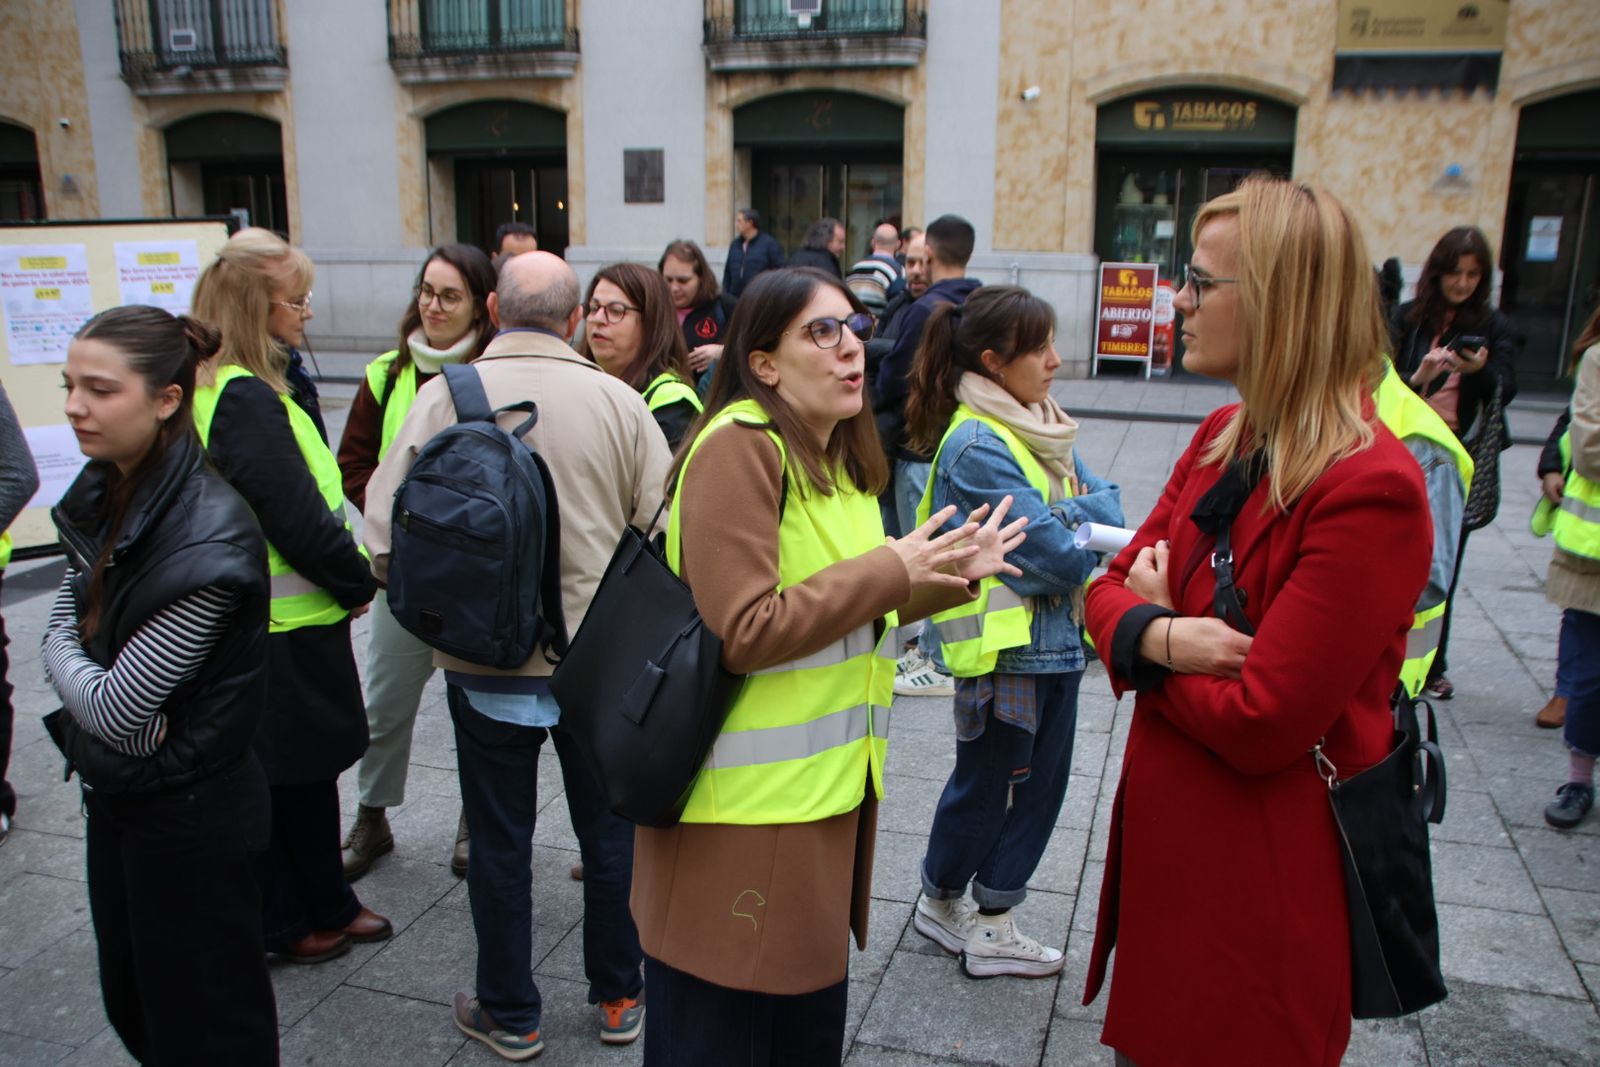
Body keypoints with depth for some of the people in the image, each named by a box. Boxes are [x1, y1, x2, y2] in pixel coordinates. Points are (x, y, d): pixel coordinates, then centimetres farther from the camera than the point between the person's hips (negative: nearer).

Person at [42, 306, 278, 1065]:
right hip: (114, 795, 8)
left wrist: (68, 664, -6)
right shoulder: (100, 496, 0)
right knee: (130, 1001, 23)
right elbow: (60, 631, 5)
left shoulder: (205, 534, -27)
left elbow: (118, 709, -24)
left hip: (186, 810, -8)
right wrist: (91, 678, -15)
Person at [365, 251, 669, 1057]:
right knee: (608, 831, 17)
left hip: (487, 662, 0)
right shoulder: (616, 400, -8)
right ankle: (619, 999, 33)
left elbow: (384, 530, -10)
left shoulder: (446, 396, -9)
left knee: (499, 841, 15)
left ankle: (511, 1017, 30)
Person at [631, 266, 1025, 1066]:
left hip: (827, 792, 9)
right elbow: (744, 633, -24)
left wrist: (948, 577, 5)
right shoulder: (739, 448, -18)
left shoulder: (840, 457, 11)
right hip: (743, 814, -9)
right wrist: (892, 570, -18)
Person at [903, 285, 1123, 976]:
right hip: (1005, 645, -8)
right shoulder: (976, 446, -20)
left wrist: (1067, 518, -16)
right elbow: (1059, 555, -23)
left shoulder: (1041, 426, 8)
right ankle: (941, 900, 33)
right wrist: (1087, 535, -4)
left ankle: (992, 921, 28)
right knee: (988, 784, 9)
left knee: (1039, 782, 14)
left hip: (1056, 635, 8)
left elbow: (1109, 509, 2)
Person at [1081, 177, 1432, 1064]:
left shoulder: (1371, 488, -23)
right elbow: (1110, 590, 5)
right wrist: (1160, 636, -18)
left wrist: (1153, 628, -8)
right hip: (1163, 841, 8)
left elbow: (1261, 723, -24)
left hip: (1266, 883, -7)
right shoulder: (1222, 437, 4)